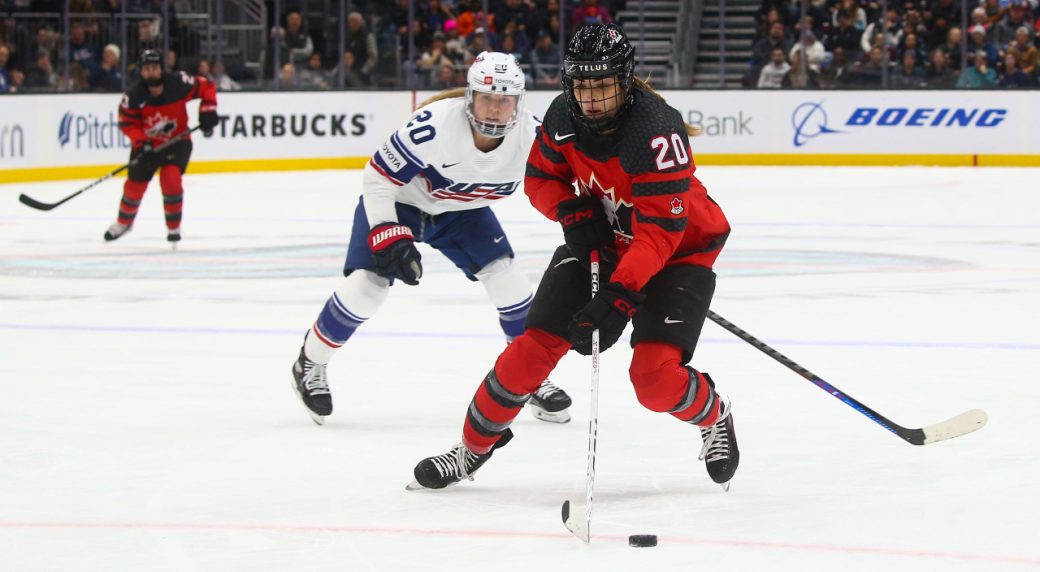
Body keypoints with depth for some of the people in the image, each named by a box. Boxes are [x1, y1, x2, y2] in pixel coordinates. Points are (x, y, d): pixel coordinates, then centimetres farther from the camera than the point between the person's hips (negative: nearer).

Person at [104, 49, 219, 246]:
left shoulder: (178, 84, -24)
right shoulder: (133, 97, -22)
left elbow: (207, 87, -9)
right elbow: (127, 123, -12)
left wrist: (208, 110, -17)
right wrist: (140, 142, -27)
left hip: (177, 141, -2)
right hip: (147, 143, 2)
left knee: (170, 178, -22)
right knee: (135, 184, 8)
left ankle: (174, 227, -4)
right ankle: (124, 222, 38)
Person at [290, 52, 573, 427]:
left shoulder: (531, 136, -25)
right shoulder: (433, 125, -37)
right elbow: (378, 178, -27)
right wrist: (389, 238, -31)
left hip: (462, 209, 4)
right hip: (399, 200, -4)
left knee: (506, 278, -9)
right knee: (365, 287, -16)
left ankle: (535, 379, 10)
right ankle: (310, 365, 9)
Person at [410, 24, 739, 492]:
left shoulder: (658, 132, -33)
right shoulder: (563, 117, -14)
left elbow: (660, 231, -35)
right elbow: (540, 178, 5)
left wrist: (619, 298, -42)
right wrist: (574, 212, -16)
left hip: (678, 247, -5)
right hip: (601, 238, 5)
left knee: (655, 375, -19)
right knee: (536, 344, -7)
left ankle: (714, 419, 13)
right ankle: (475, 445, 9)